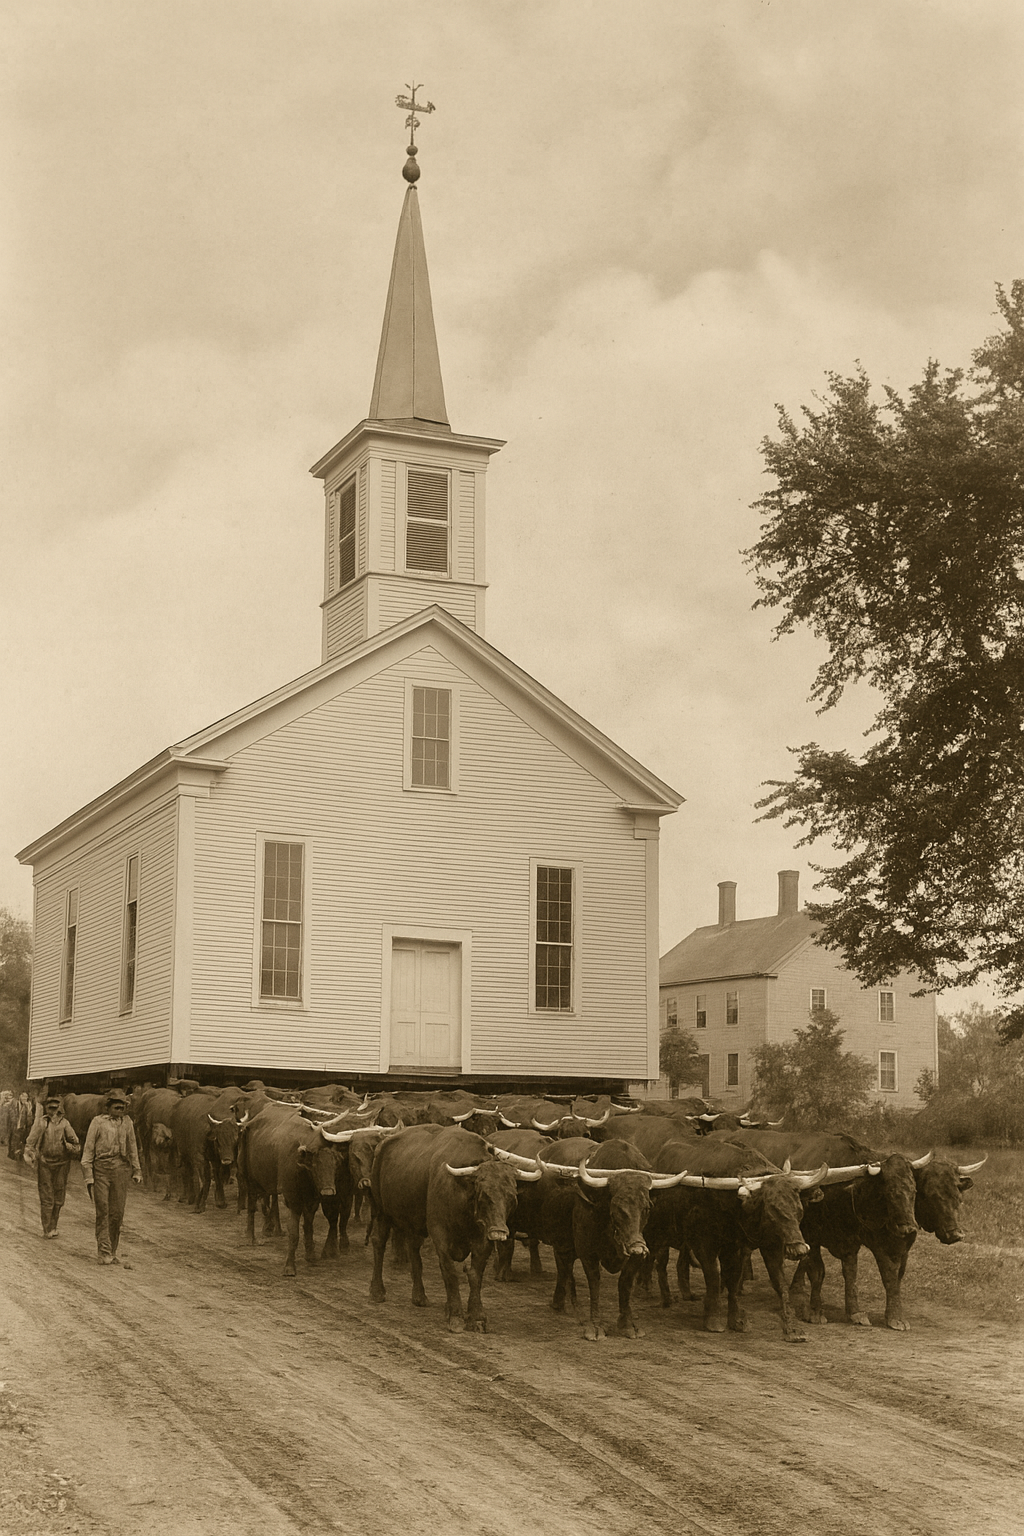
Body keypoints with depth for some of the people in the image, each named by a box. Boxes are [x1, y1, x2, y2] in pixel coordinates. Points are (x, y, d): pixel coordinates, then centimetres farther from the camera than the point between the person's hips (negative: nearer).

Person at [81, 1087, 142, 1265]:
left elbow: (132, 1149, 19)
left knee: (117, 1213, 4)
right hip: (101, 1169, -3)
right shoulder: (98, 1122, 1)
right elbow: (88, 1149, 1)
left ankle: (112, 1252, 13)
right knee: (103, 1212, -6)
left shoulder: (127, 1123, 11)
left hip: (121, 1169, 3)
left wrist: (136, 1171, 16)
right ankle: (103, 1252, -4)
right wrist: (88, 1175, -4)